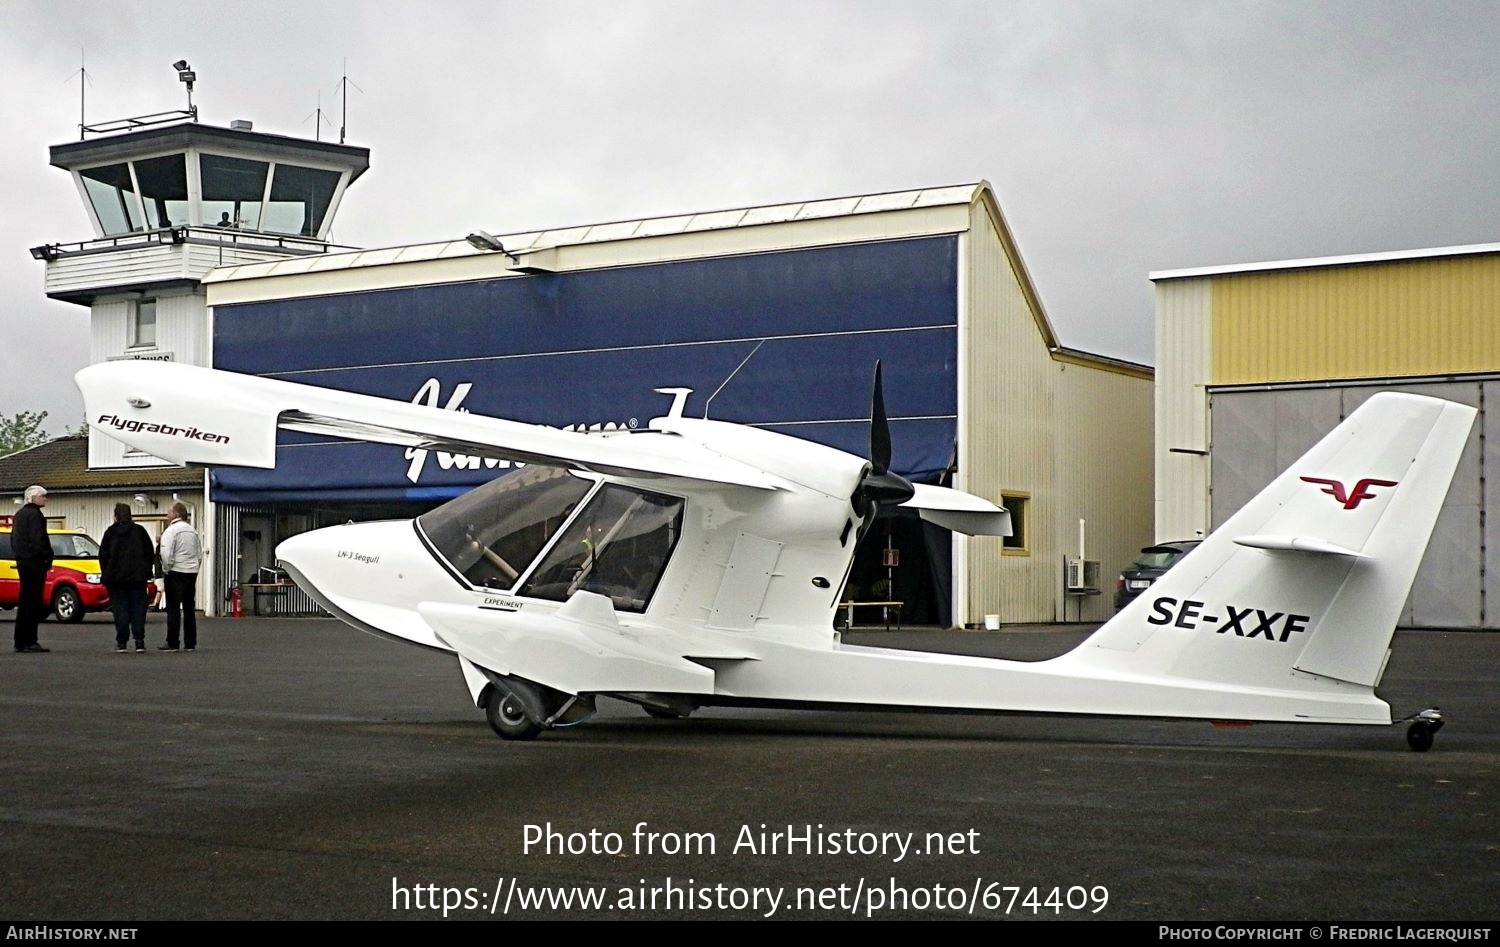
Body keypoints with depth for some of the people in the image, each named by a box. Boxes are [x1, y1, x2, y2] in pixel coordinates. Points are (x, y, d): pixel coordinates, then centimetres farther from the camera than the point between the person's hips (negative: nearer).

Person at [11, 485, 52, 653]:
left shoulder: (20, 514, 18)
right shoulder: (35, 514, -13)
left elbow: (14, 538, 22)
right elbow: (38, 540, -20)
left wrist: (18, 556, 21)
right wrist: (47, 558, -13)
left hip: (22, 561, 10)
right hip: (34, 562, -10)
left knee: (25, 602, 14)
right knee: (32, 603, -9)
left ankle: (21, 642, 17)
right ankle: (29, 642, -11)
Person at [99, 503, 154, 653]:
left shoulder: (110, 532, 0)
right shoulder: (139, 531, 3)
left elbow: (103, 555, 1)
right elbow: (150, 553, 4)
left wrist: (106, 574, 11)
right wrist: (145, 571, 13)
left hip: (116, 577, -1)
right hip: (138, 577, 1)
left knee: (120, 609, 3)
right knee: (138, 608, 4)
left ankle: (121, 642, 0)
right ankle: (139, 641, -4)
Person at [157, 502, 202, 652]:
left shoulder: (171, 530, -9)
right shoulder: (192, 531, 15)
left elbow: (166, 554, -18)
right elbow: (200, 554, 17)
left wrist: (166, 570, -7)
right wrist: (194, 568, 17)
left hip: (176, 572, -7)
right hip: (192, 572, 7)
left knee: (173, 609, -5)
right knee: (189, 608, 11)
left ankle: (172, 643, -6)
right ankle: (190, 643, 12)